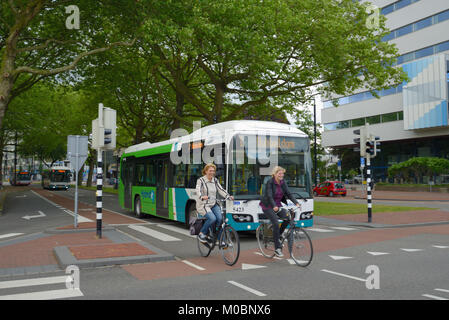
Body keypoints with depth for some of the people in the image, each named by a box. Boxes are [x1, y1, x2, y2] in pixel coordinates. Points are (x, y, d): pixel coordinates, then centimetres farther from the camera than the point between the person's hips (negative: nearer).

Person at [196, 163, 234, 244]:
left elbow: (221, 190, 3)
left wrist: (229, 196, -15)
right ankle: (202, 234, -4)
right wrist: (202, 197, -45)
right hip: (203, 205, -5)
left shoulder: (215, 180, 12)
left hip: (214, 204, 5)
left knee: (220, 218, -20)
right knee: (212, 218, -28)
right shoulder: (201, 180, -6)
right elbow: (198, 190, -23)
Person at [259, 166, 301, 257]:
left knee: (287, 218, -16)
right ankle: (277, 248, -15)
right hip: (268, 206, -6)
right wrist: (274, 206, -43)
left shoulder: (283, 183, 2)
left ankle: (277, 236, 8)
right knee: (276, 223, -22)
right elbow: (269, 196, -27)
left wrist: (296, 203, -16)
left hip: (277, 205, 6)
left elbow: (288, 194, -1)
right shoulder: (270, 182, -16)